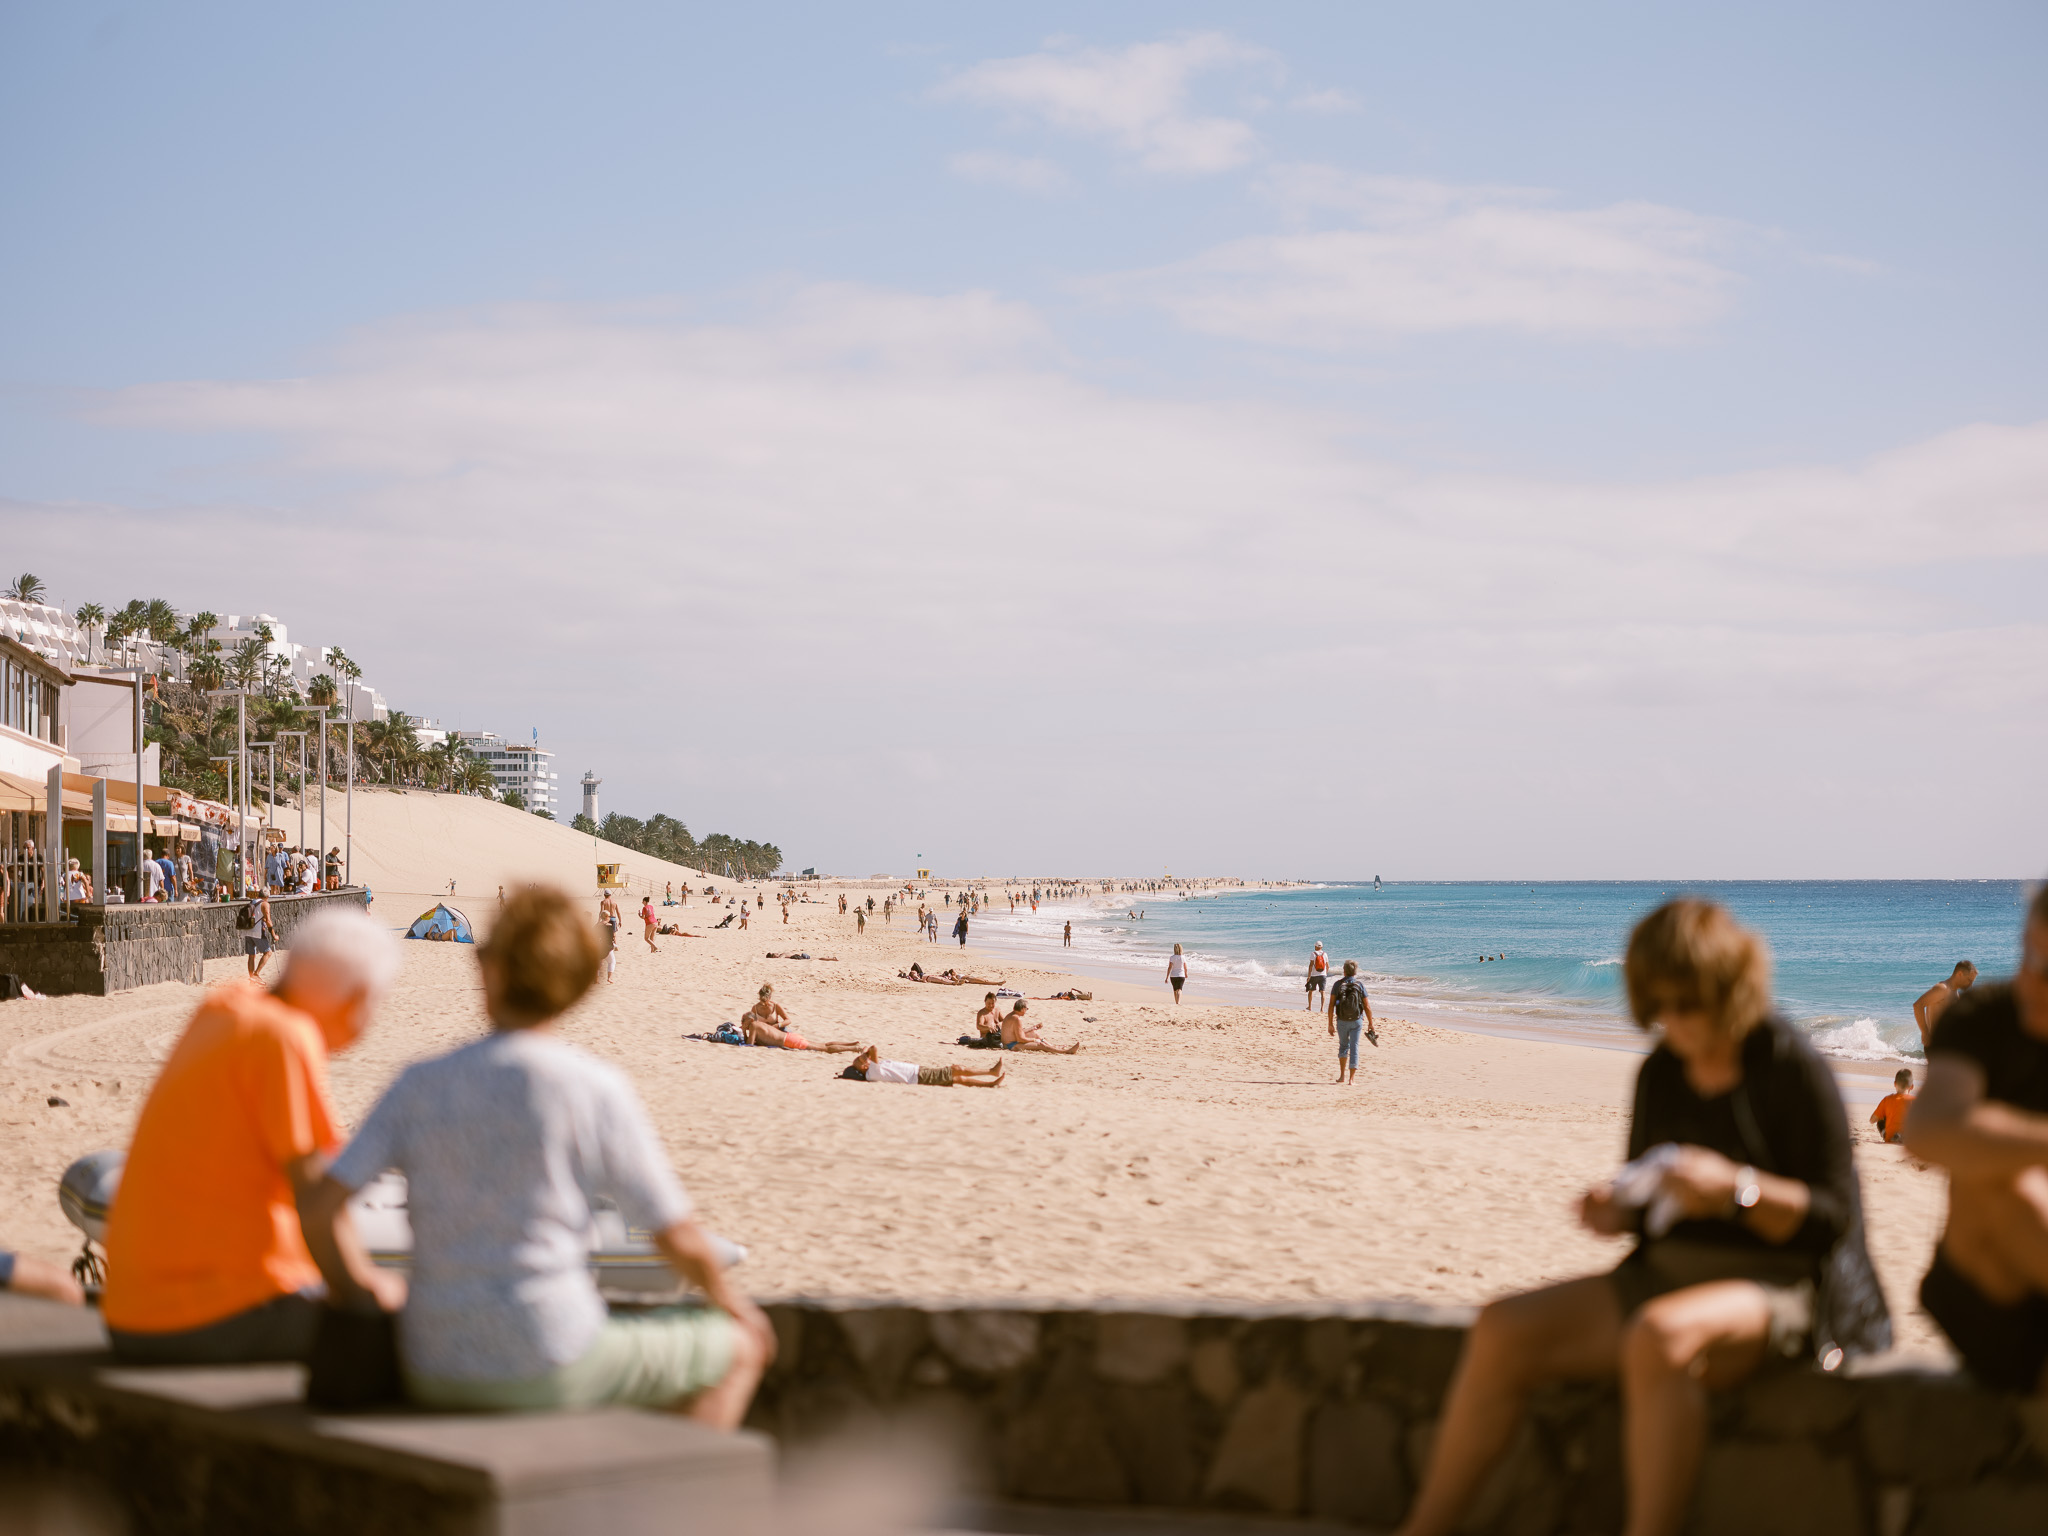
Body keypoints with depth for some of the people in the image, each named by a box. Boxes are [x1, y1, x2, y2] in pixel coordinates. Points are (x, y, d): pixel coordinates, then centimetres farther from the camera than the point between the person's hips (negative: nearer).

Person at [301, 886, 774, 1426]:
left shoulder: (422, 1082, 0)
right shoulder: (596, 1088, -10)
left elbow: (319, 1210, -4)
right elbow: (679, 1241, -6)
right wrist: (728, 1300, 14)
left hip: (433, 1375, 5)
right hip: (548, 1371, -5)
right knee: (739, 1345, 16)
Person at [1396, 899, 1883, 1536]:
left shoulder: (1792, 1068, -9)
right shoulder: (1661, 1072, 10)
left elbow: (1833, 1218, -10)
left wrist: (1735, 1188, -25)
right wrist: (1615, 1208, -3)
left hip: (1771, 1287, -7)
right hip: (1661, 1275, 7)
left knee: (1658, 1337, -39)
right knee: (1502, 1329, -13)